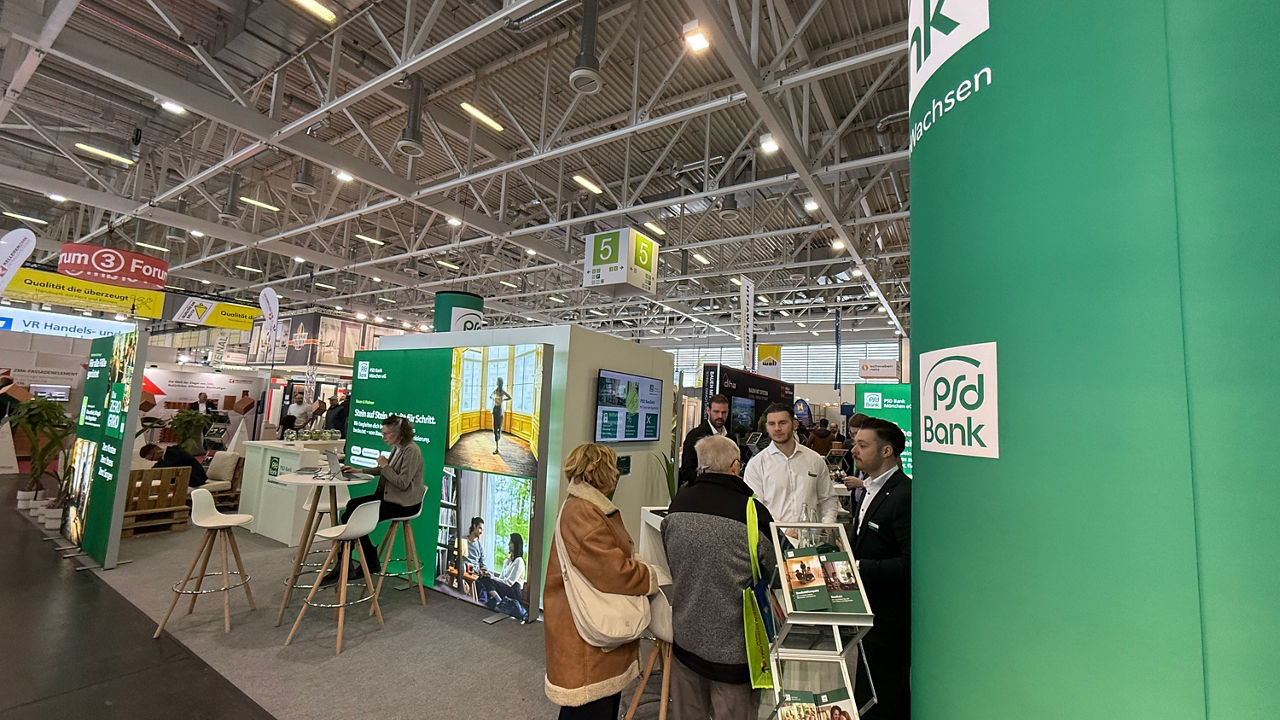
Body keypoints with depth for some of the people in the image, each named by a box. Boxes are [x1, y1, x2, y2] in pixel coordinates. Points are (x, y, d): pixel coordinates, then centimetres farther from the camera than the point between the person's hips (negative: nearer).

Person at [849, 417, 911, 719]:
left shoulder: (904, 495, -22)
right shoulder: (872, 489, 9)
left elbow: (912, 563, -27)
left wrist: (859, 567, -26)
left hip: (891, 618, -9)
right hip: (873, 612, 9)